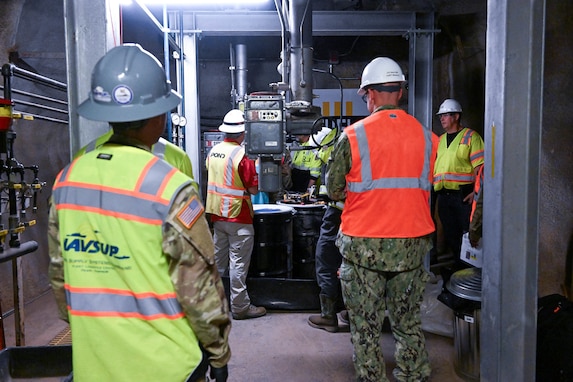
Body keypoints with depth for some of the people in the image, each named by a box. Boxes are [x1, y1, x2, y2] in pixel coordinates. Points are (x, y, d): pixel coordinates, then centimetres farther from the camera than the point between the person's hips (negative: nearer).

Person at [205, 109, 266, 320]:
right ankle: (240, 306, 9)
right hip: (238, 216, -7)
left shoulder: (213, 151, 3)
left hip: (217, 214, 7)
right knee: (238, 262, 1)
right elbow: (253, 189, -15)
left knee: (218, 259, 17)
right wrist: (253, 170, 1)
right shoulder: (242, 156, -17)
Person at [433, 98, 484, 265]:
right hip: (443, 194, 6)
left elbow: (479, 166, -9)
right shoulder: (440, 140, 17)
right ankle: (458, 263, 26)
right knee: (450, 233, 12)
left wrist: (476, 191, -17)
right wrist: (433, 186, 12)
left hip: (463, 194, -6)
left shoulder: (470, 136, -1)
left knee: (467, 231, -2)